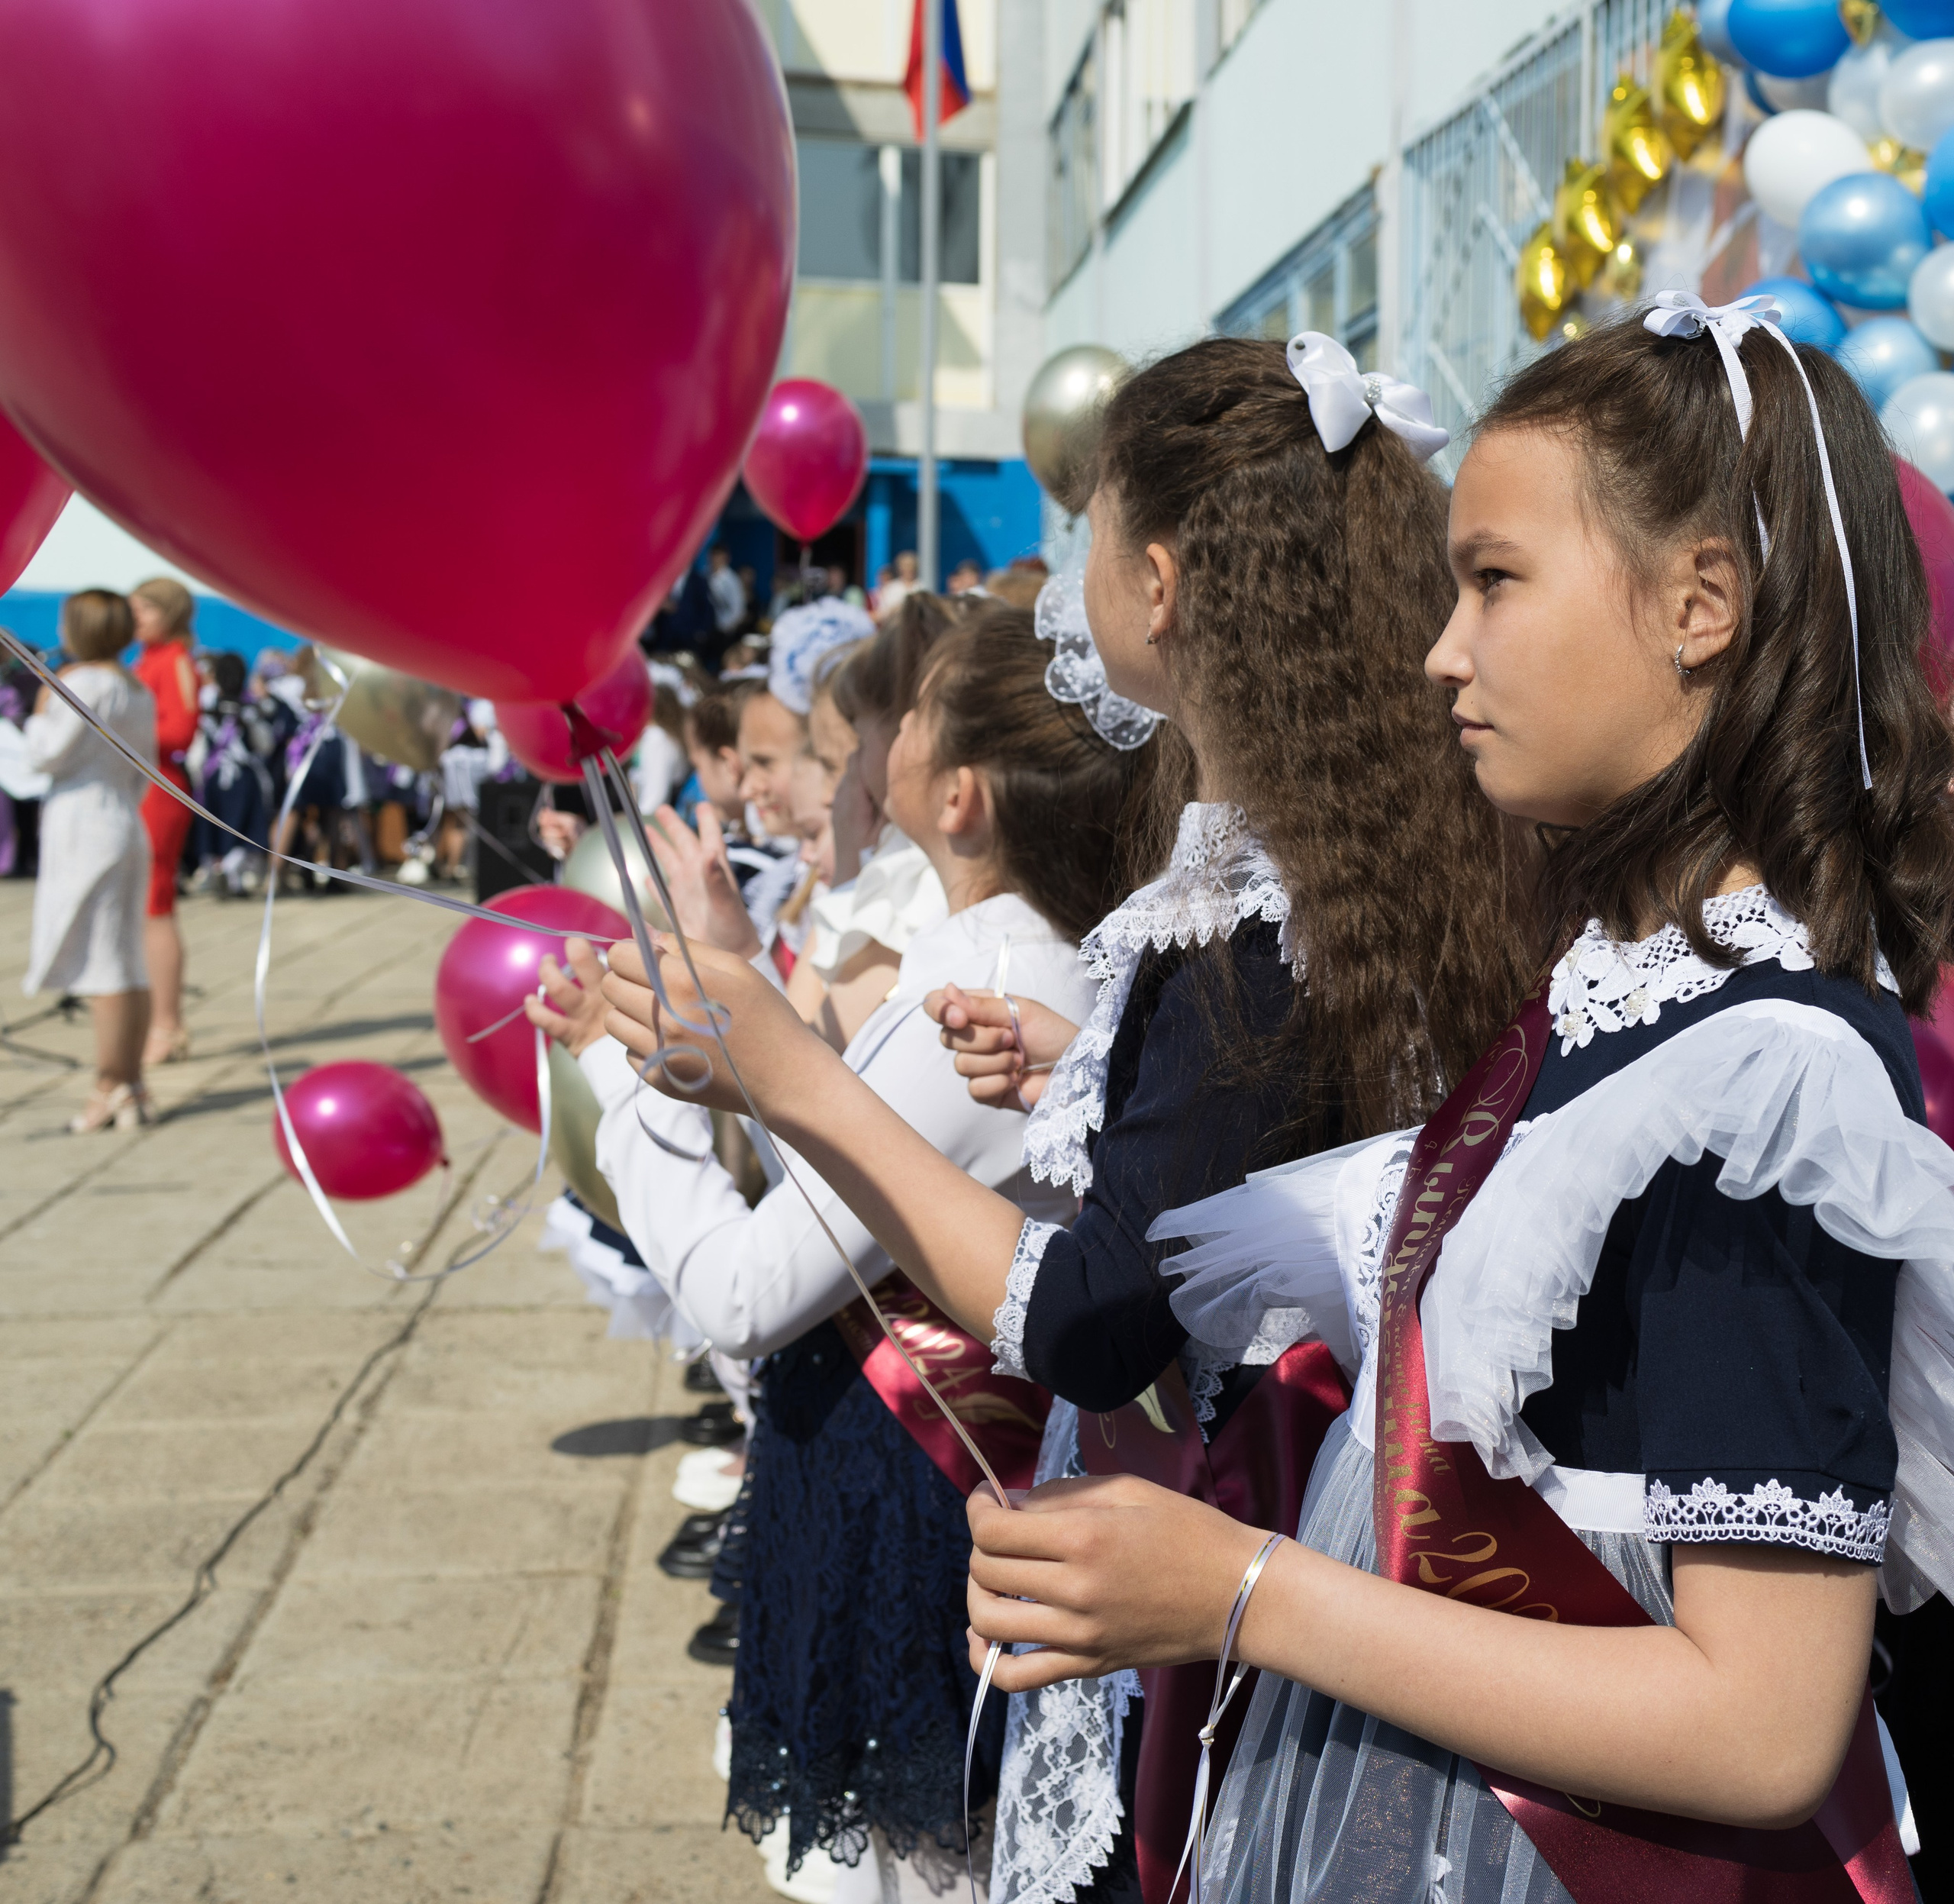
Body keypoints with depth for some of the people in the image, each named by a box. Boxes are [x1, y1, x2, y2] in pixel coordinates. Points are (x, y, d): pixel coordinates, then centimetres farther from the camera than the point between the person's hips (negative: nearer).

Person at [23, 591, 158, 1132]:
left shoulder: (84, 682, -12)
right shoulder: (140, 691, 14)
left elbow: (45, 756, -11)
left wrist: (41, 712, 5)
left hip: (85, 833, -9)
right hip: (126, 827, 9)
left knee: (100, 966, -7)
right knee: (128, 967, 11)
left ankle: (111, 1087, -6)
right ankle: (131, 1084, 15)